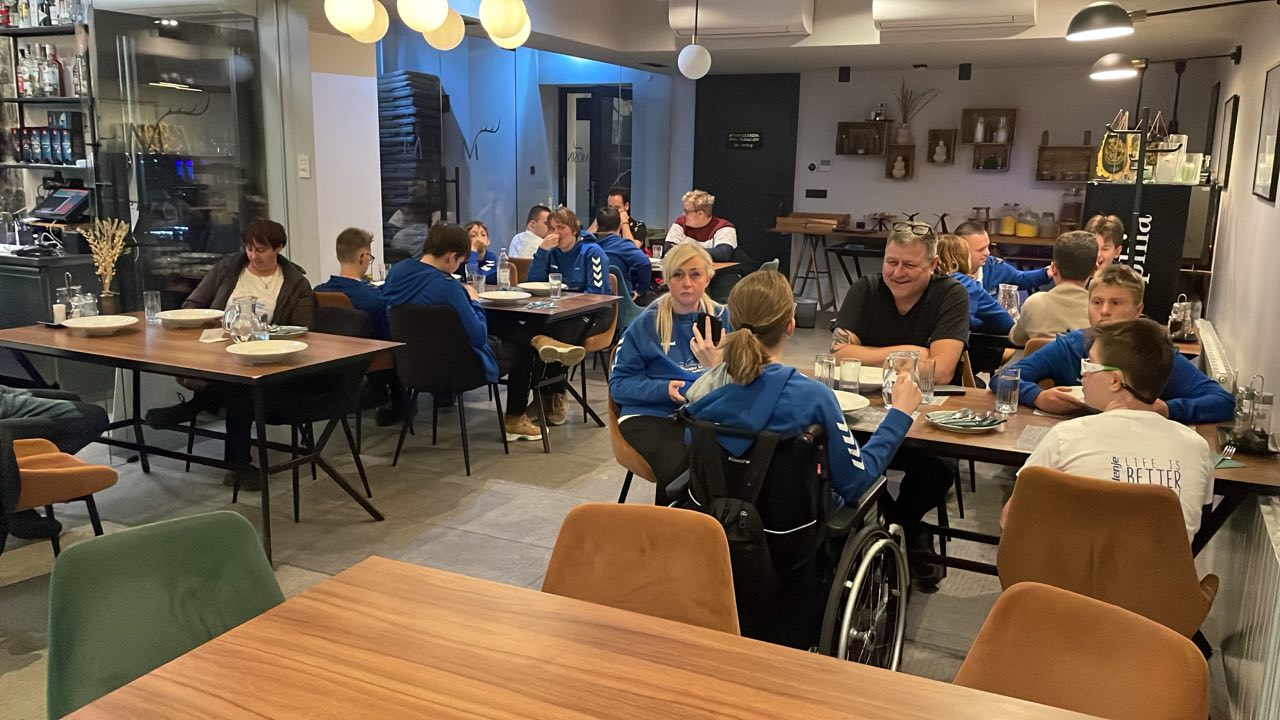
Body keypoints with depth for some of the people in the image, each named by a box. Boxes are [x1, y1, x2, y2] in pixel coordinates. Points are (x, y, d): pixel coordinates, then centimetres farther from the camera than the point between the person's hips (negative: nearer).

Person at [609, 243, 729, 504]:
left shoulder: (723, 318, 13)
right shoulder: (646, 324, 8)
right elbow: (619, 383, 6)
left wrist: (718, 364, -18)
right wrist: (663, 389, -11)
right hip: (651, 414, -1)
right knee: (680, 464, -33)